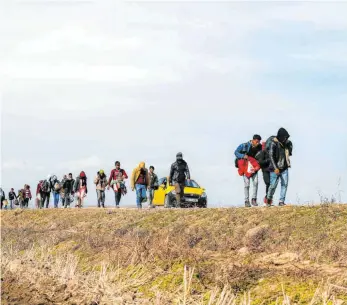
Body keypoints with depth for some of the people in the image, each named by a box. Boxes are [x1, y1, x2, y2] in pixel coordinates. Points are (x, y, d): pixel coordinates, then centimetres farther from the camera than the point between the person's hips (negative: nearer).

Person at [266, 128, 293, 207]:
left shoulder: (286, 142, 4)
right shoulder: (273, 143, -16)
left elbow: (290, 144, 30)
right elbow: (271, 156, -21)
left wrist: (289, 152, 12)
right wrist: (275, 168, -28)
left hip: (284, 168, 6)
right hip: (275, 168, -5)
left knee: (284, 184, -3)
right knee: (273, 185, -1)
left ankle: (281, 201, 1)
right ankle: (269, 200, 20)